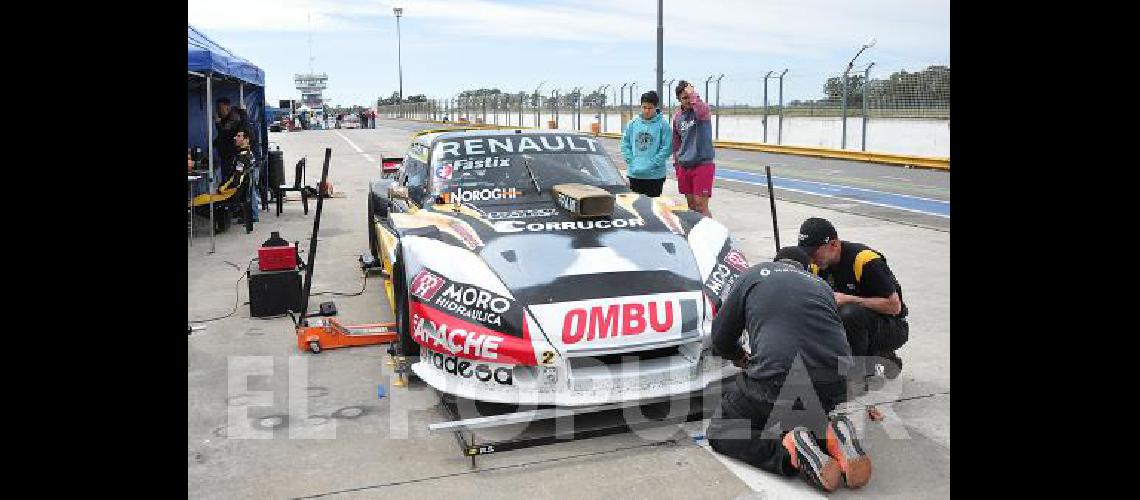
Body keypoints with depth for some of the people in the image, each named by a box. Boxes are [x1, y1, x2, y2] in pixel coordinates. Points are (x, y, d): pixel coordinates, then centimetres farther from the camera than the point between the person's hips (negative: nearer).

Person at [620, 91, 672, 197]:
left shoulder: (662, 124, -6)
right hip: (634, 174, 4)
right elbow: (625, 142, 11)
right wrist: (630, 159, -1)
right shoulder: (633, 123, 6)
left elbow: (667, 147, -9)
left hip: (655, 174, -4)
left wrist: (653, 163, -14)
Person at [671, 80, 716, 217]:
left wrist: (691, 92, -21)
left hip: (703, 164, -6)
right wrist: (677, 164, 18)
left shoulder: (702, 110, -7)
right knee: (691, 204, 12)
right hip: (684, 166, 6)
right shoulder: (677, 117, 9)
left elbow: (699, 109, -34)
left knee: (701, 205, -7)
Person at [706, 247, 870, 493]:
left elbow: (720, 340, 17)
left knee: (720, 433, 15)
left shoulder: (754, 275, 17)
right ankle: (830, 435, 2)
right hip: (836, 387, 5)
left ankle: (788, 448, -10)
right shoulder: (820, 284, 26)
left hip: (777, 379, -5)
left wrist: (741, 357, 40)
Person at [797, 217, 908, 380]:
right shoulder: (818, 264, -4)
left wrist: (848, 299, -28)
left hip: (893, 328, -7)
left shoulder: (865, 260, -25)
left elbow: (895, 306, -24)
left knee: (850, 313, -34)